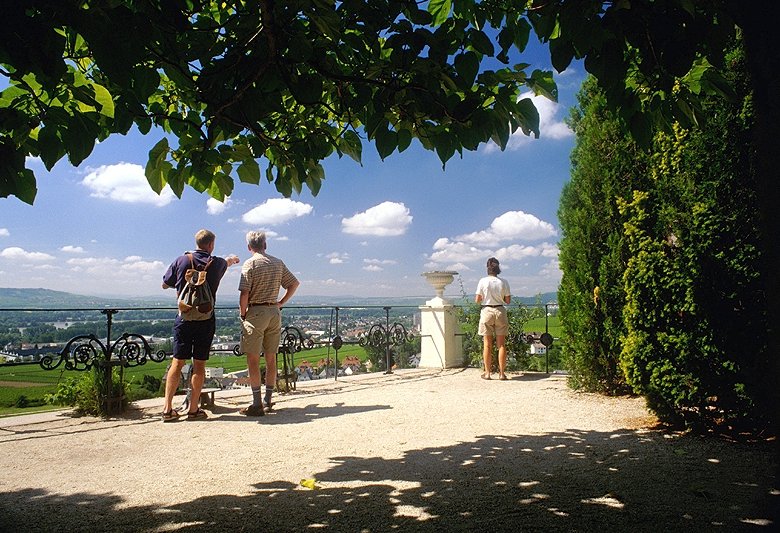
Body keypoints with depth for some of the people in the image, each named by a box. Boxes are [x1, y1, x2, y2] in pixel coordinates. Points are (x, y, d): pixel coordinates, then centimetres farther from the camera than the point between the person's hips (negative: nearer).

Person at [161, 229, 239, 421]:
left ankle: (168, 408, 5)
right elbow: (226, 262, 26)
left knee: (177, 362, 5)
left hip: (184, 317, 1)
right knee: (199, 364, 5)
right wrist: (232, 259, 49)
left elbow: (165, 285, 9)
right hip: (206, 319, -1)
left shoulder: (181, 260, -1)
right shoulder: (216, 263, 0)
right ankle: (194, 409, 9)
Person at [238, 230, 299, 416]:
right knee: (271, 358, 11)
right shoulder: (278, 263, 9)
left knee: (253, 359, -1)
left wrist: (242, 313, -2)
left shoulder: (250, 264, -8)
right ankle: (268, 401, 18)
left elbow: (244, 293, -15)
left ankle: (257, 404, -1)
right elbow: (295, 283, 12)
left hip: (255, 312, -5)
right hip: (274, 313, 5)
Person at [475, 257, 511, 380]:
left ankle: (487, 373, 9)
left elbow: (477, 300, -5)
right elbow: (508, 300, 0)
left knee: (487, 344, 7)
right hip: (500, 311, 1)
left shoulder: (483, 281, -7)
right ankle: (502, 373, 10)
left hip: (487, 311, -1)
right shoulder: (504, 282, -4)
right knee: (501, 344, 8)